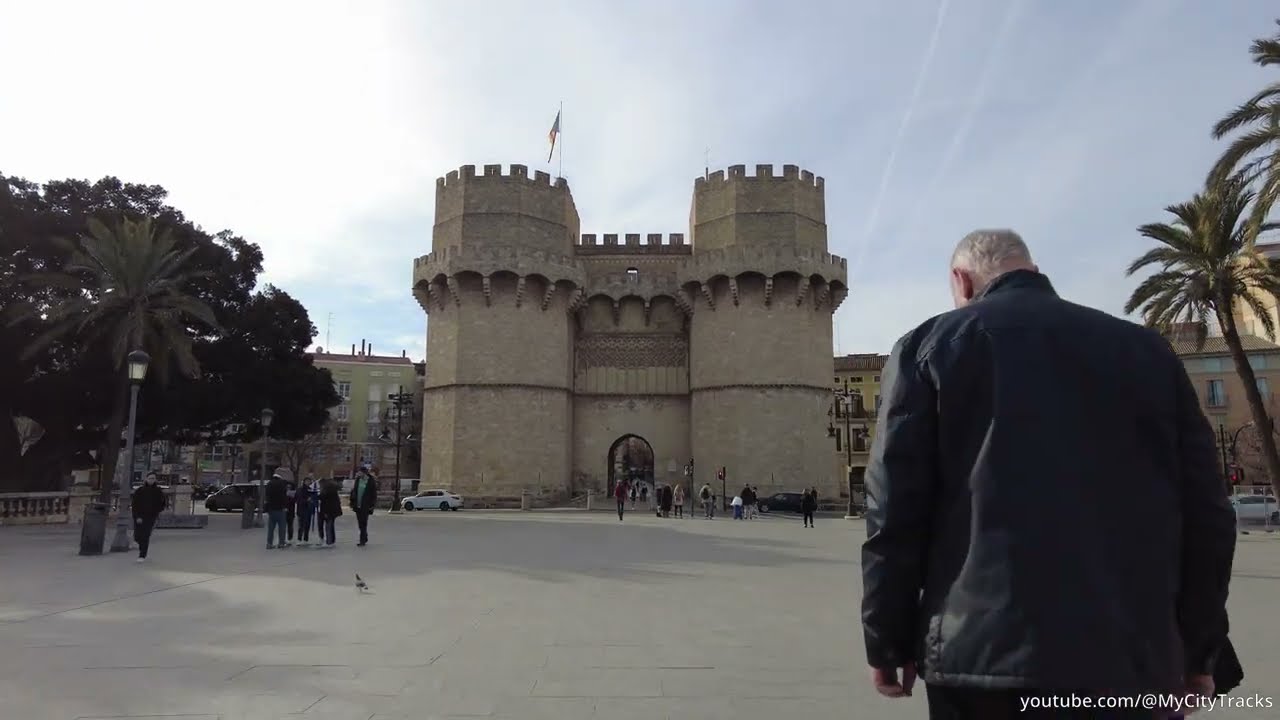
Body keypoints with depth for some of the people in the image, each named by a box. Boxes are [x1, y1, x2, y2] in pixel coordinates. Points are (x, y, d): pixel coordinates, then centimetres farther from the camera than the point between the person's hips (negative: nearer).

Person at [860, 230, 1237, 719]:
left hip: (985, 653, -2)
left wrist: (888, 641, 2)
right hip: (1133, 655, 3)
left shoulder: (928, 344, 0)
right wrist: (1197, 650, 18)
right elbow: (1206, 511, 8)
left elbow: (895, 508, -6)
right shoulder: (1145, 348, 9)